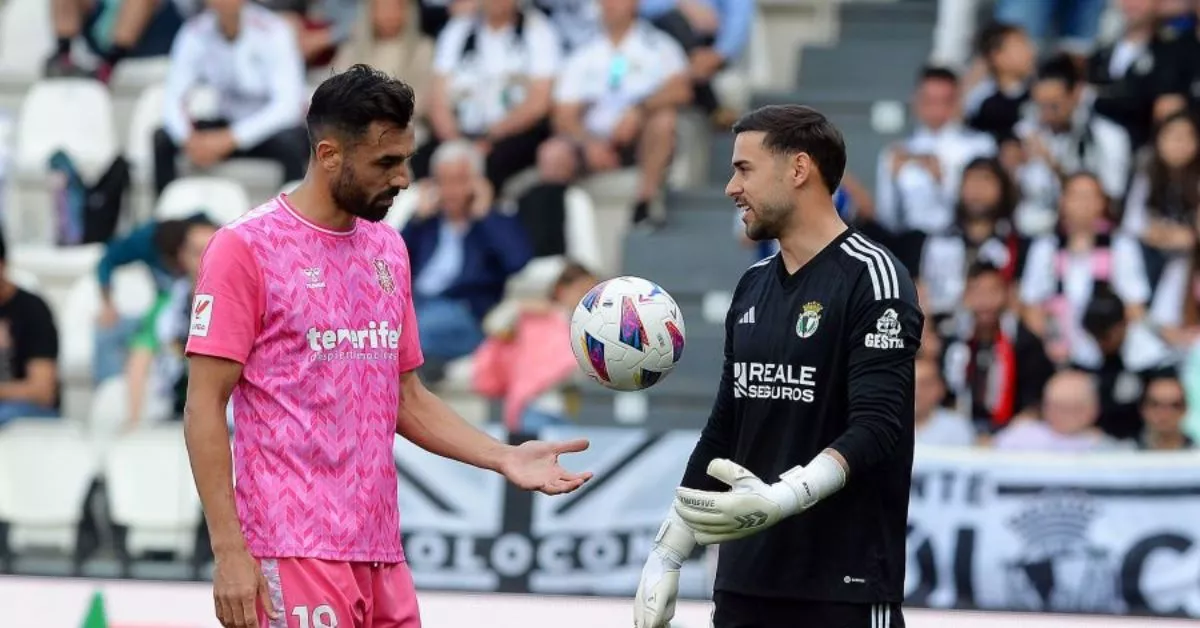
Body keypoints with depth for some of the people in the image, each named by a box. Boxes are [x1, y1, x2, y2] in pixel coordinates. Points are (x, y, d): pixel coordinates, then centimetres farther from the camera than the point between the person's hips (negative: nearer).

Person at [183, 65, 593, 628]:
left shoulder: (388, 249, 15)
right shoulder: (247, 248, -6)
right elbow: (204, 410, -8)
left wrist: (504, 458, 6)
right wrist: (229, 552, -15)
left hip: (380, 550, 7)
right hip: (296, 554, -7)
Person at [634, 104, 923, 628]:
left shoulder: (869, 277, -8)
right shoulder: (754, 286, 15)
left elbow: (878, 430, -18)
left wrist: (781, 497, -32)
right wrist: (666, 556, 17)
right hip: (742, 584, 8)